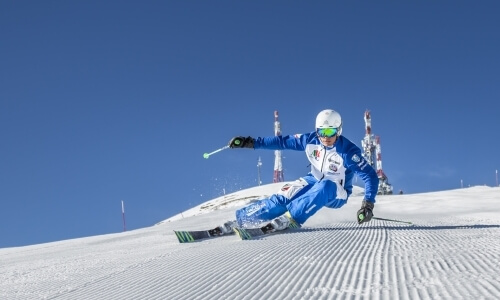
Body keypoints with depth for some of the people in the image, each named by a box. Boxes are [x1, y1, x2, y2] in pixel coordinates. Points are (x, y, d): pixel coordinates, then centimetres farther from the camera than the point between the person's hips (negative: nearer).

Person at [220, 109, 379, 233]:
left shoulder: (348, 151, -27)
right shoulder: (311, 140, -14)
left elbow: (370, 176, -27)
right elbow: (283, 141, -6)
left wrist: (368, 204, -40)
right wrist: (252, 142, -11)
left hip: (336, 194, -4)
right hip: (314, 182, 4)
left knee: (325, 186, -39)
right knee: (282, 199, -17)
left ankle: (291, 219, -40)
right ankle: (239, 219, -13)